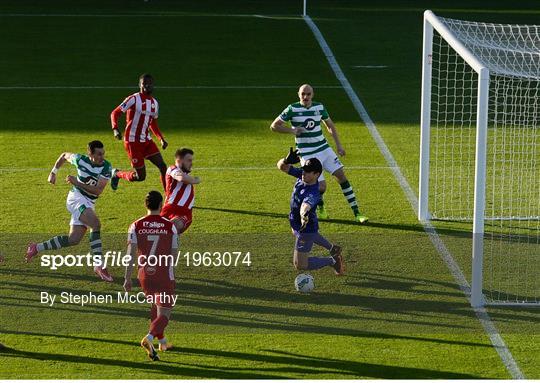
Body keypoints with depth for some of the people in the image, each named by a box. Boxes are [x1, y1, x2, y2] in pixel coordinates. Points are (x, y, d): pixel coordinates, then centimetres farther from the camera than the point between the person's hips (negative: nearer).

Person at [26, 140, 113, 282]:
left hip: (89, 204, 5)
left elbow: (98, 191, -16)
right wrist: (53, 172, 15)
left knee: (73, 240, 2)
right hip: (77, 197, -4)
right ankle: (99, 265, -28)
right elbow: (64, 156, 12)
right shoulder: (80, 159, -10)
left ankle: (37, 248, 17)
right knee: (96, 224, -28)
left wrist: (77, 182, -23)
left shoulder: (106, 167, -10)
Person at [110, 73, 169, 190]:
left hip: (146, 141, 7)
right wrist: (115, 129, -30)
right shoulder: (134, 99, -11)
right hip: (133, 141, -7)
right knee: (141, 176, -4)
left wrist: (161, 139, 12)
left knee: (162, 167, -7)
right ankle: (117, 174, 24)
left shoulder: (155, 103, 11)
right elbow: (115, 113, -13)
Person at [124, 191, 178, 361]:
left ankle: (162, 341, 38)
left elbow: (130, 253, -10)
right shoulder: (170, 226, -6)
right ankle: (149, 338, -28)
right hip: (164, 276, -3)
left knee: (155, 305, 28)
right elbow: (174, 254, 2)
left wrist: (127, 278, -7)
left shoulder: (136, 226, -4)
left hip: (144, 275, 3)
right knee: (164, 314, -1)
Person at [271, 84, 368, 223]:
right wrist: (292, 130, -16)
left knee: (341, 175, -5)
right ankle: (320, 208, 22)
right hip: (307, 154, -5)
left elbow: (330, 125, 18)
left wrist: (338, 144, 11)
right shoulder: (292, 109, -9)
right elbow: (274, 126, -4)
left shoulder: (319, 107, 3)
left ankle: (357, 213, -1)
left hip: (324, 149, 5)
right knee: (321, 186, -14)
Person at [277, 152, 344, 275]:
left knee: (300, 265, 0)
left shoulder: (313, 194, -39)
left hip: (306, 228, -9)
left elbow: (305, 205, -60)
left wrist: (304, 215, -83)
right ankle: (332, 248, 56)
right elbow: (282, 167, -14)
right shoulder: (302, 175, -17)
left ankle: (332, 261, 12)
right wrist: (286, 161, -38)